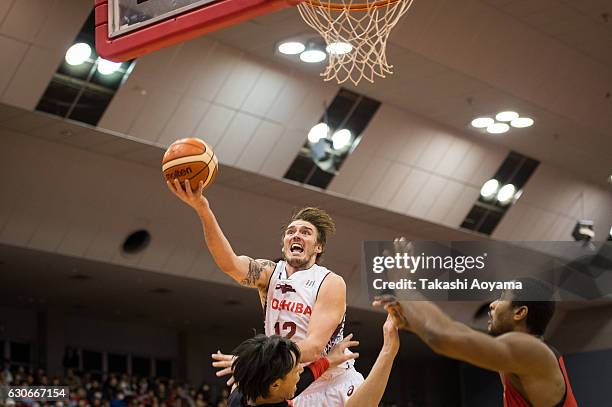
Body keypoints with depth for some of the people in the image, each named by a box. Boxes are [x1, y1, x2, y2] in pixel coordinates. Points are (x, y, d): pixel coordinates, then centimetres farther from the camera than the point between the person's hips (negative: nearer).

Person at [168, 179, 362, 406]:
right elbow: (230, 264, -22)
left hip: (334, 387, -4)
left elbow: (314, 347, -23)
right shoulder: (269, 274, 0)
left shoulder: (331, 283, -12)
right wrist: (202, 209, -37)